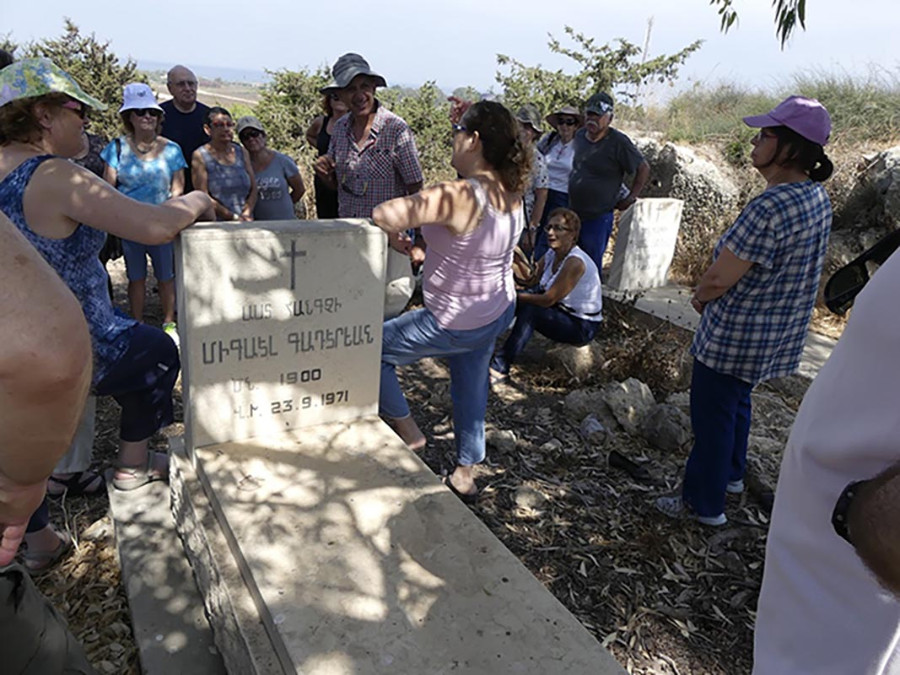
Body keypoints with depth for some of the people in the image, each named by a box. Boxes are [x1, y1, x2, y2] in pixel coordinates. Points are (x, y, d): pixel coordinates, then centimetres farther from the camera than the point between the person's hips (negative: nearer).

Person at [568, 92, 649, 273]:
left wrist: (630, 199, -5)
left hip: (598, 218, -6)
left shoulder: (618, 142, -13)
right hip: (573, 214, 6)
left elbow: (643, 168, -5)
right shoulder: (579, 136, 6)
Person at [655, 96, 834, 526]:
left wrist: (699, 296, -4)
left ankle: (704, 503, 22)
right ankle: (731, 474, 46)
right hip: (781, 332, 9)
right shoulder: (818, 198, 2)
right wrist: (711, 292, 7)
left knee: (712, 414, 6)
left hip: (737, 335, -9)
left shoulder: (771, 207, -29)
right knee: (737, 400, 27)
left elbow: (719, 278, -27)